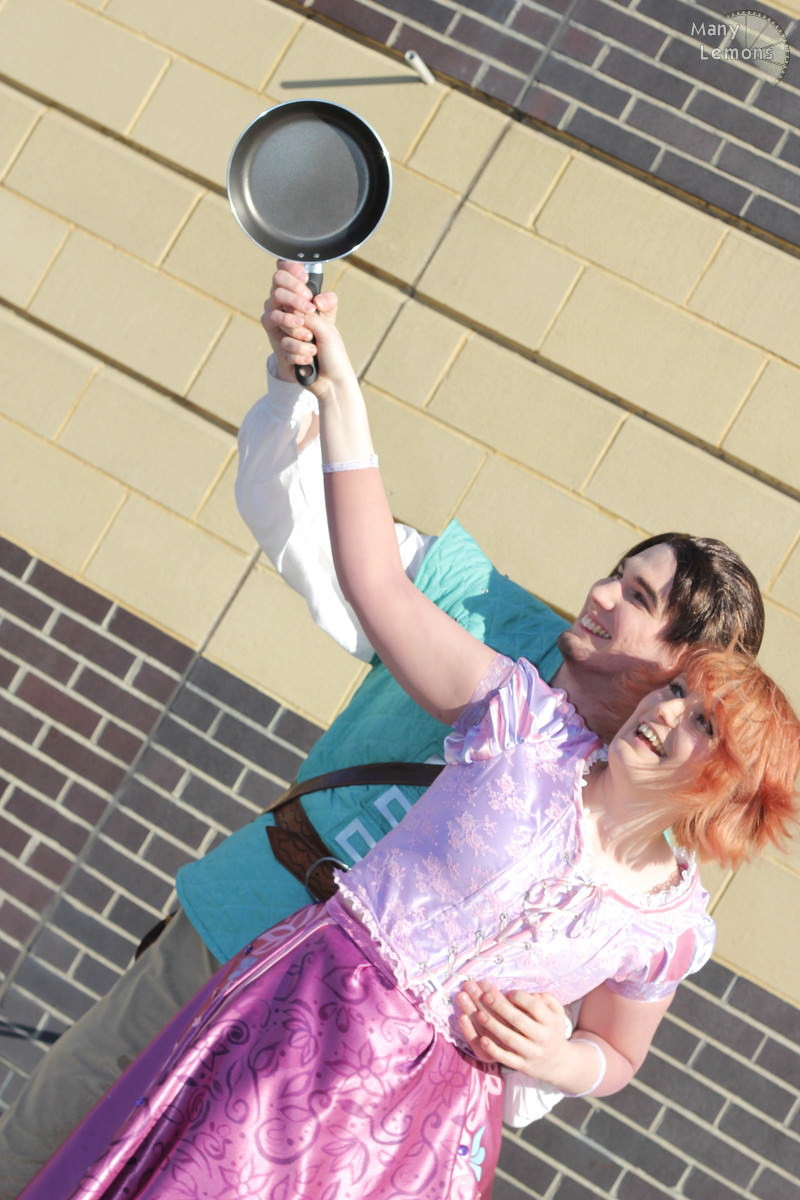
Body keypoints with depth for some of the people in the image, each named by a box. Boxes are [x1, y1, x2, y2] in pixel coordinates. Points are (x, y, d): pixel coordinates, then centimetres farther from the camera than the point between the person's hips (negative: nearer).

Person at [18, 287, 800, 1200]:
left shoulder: (672, 926, 0)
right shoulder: (531, 725, -6)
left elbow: (613, 1058, 17)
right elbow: (378, 584, -9)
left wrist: (555, 1059, -8)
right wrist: (338, 390, -16)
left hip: (429, 1125, 1)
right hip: (313, 1007, -1)